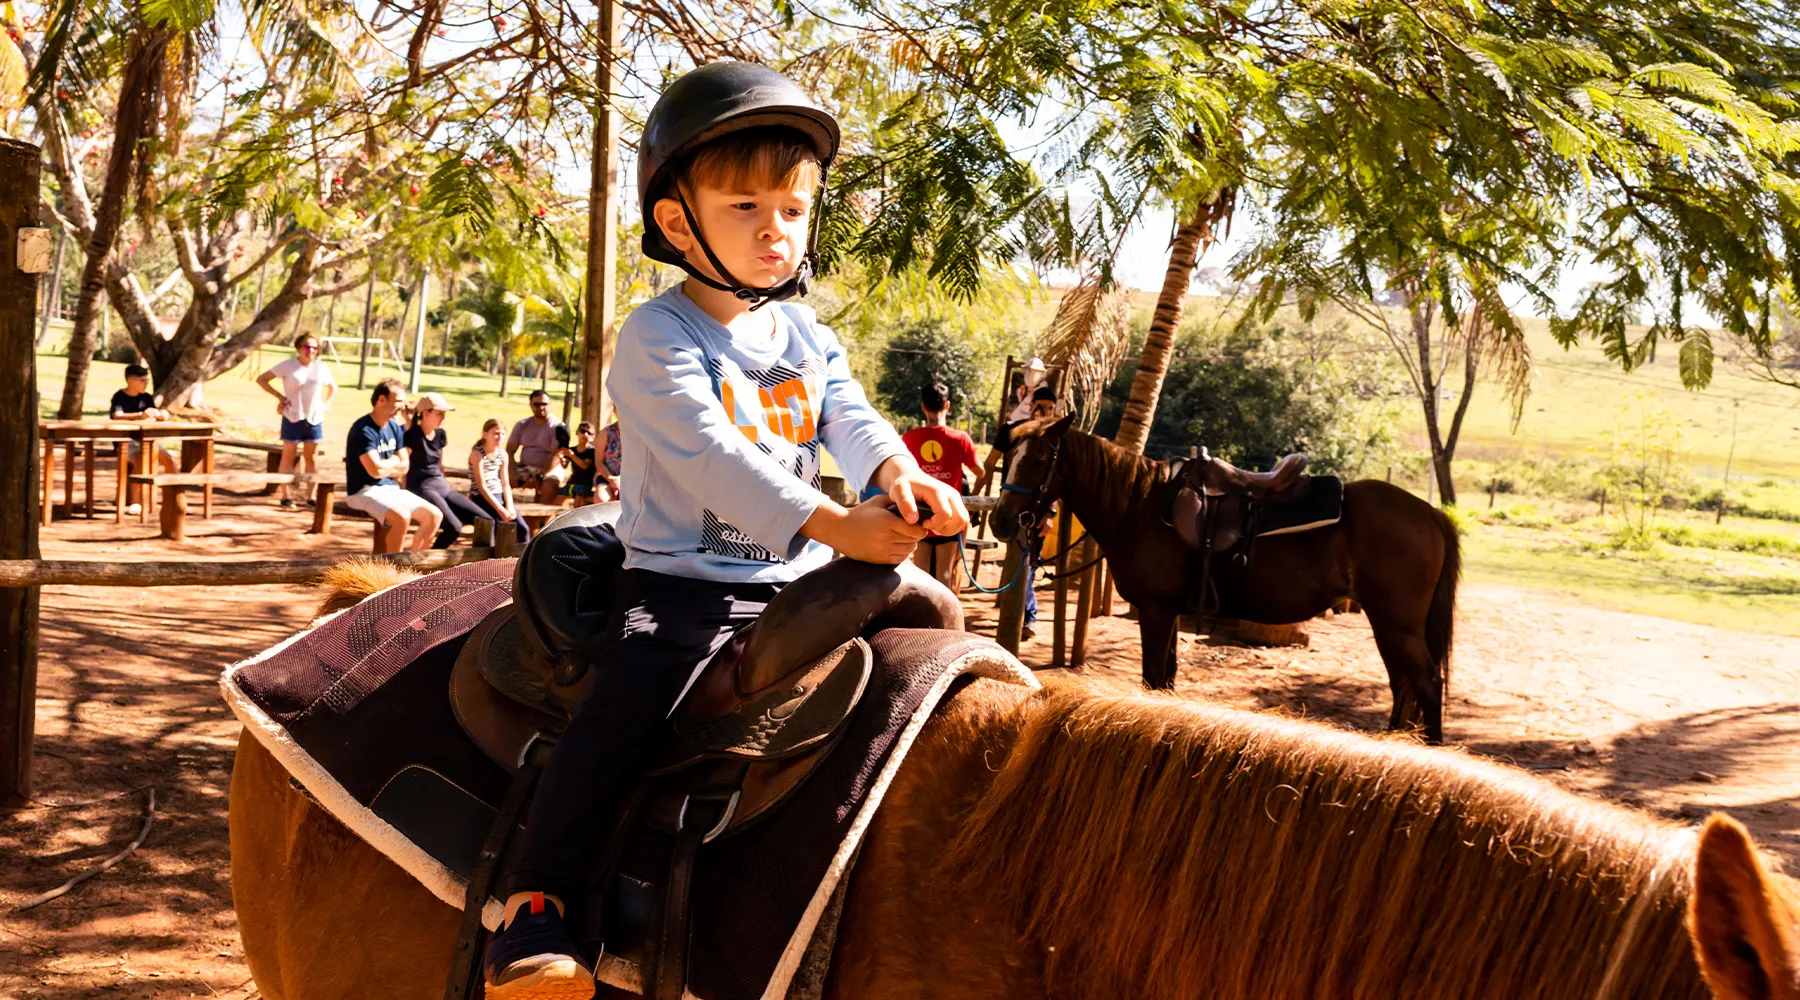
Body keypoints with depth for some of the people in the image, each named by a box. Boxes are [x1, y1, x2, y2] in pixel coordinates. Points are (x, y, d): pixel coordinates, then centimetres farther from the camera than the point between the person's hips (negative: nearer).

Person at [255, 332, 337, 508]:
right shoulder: (288, 365, -4)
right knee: (288, 457, 3)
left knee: (312, 458, 5)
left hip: (315, 419, 3)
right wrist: (280, 396, -10)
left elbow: (333, 387, 23)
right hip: (293, 418, -3)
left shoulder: (322, 368, 6)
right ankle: (285, 496, 6)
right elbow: (261, 379, -2)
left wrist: (324, 404, 8)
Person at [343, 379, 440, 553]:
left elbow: (404, 467, 10)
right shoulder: (364, 429, -16)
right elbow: (376, 470, -24)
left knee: (434, 516, -5)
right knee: (401, 517, -33)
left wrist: (384, 466, -8)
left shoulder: (395, 427, 9)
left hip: (390, 488, 8)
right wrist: (394, 461, -4)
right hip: (365, 491, -8)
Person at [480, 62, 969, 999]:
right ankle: (531, 904, -26)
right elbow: (710, 455, -22)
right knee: (622, 709, -27)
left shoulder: (806, 335, 14)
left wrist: (895, 473, -25)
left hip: (798, 579, 7)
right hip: (682, 579, -6)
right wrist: (834, 524, -32)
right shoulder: (657, 339, -10)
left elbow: (849, 414, 1)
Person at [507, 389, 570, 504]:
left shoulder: (558, 427, -7)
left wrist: (539, 478, -23)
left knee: (550, 485, -38)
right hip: (523, 468, 4)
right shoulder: (522, 425, 9)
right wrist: (513, 474, -13)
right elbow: (510, 451, 5)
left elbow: (557, 456, -14)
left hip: (549, 469, -4)